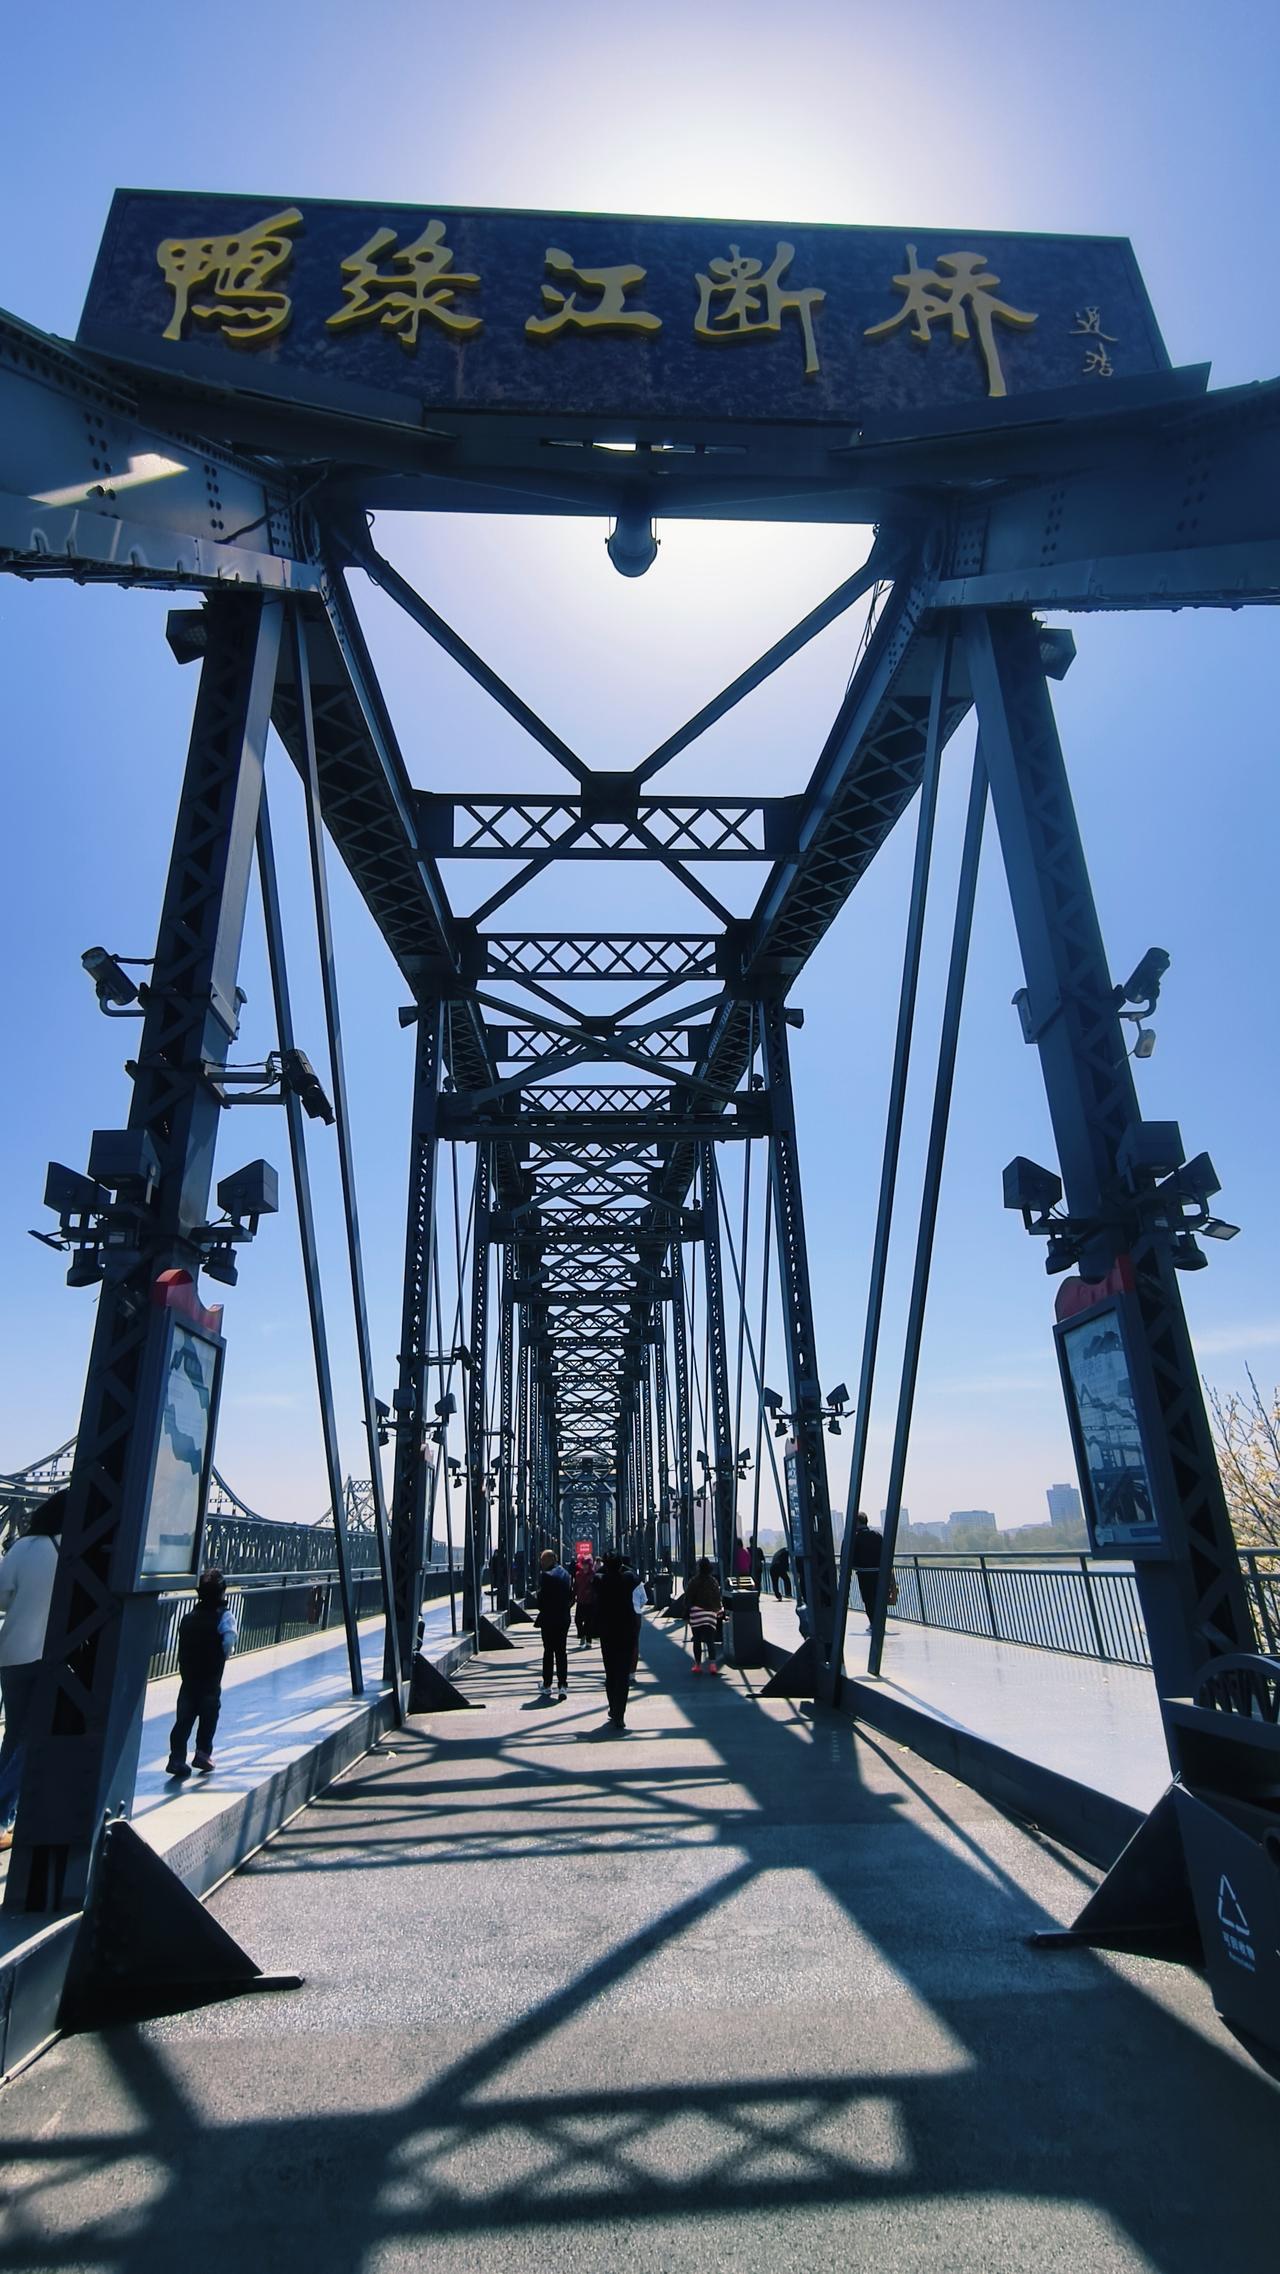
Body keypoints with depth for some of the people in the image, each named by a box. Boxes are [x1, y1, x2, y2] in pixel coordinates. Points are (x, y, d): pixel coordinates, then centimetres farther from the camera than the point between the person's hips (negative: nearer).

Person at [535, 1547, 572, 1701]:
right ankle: (563, 1685, 4)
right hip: (564, 1619, 6)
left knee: (548, 1651, 6)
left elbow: (541, 1597, -15)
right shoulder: (566, 1574, 7)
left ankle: (547, 1685, 13)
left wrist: (542, 1610, 2)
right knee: (562, 1651, 8)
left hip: (549, 1619, -6)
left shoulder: (546, 1575, -15)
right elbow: (571, 1597, 11)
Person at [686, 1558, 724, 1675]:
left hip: (696, 1614, -2)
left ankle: (698, 1665, 13)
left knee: (697, 1641, 9)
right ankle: (712, 1664, -15)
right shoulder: (714, 1581, 4)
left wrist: (686, 1612, 4)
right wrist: (720, 1613, 22)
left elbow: (689, 1599, -4)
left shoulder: (694, 1582, -6)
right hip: (710, 1615, 2)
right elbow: (719, 1599, 11)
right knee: (710, 1641, 2)